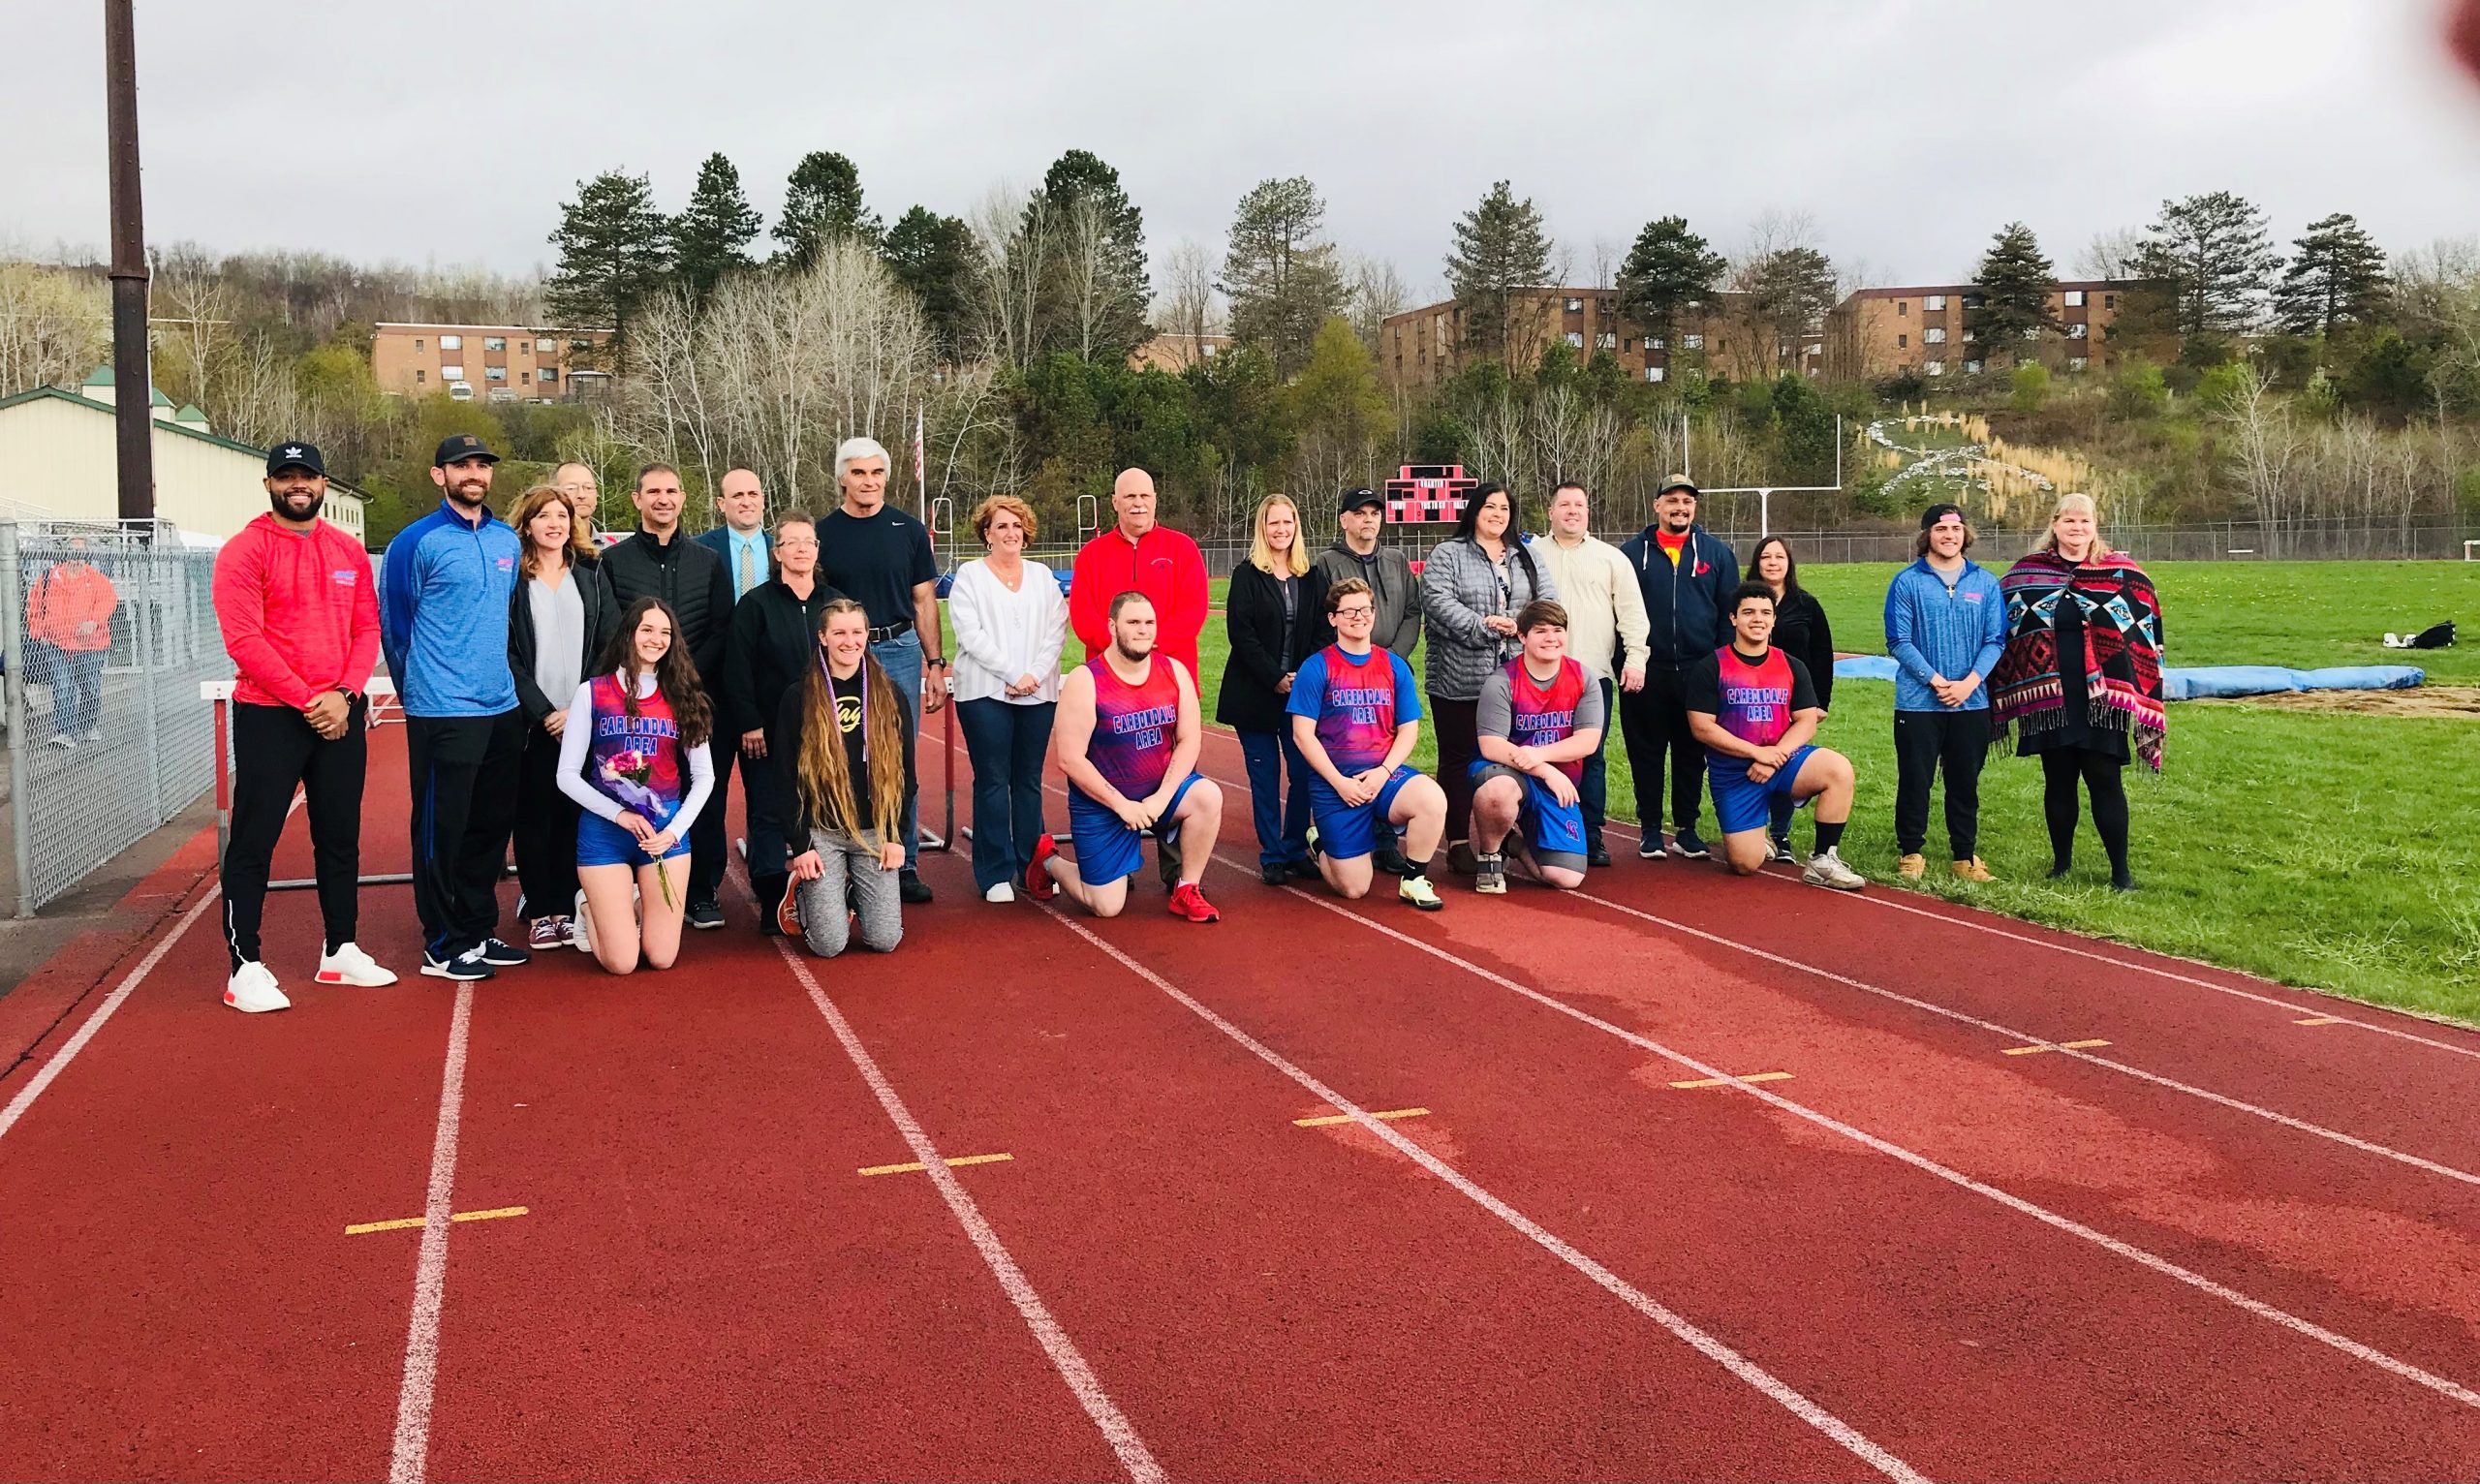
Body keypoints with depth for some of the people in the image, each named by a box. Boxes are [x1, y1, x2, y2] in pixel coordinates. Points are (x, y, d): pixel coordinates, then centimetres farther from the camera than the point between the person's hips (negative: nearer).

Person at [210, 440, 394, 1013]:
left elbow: (367, 628, 7)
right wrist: (306, 700, -16)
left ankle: (341, 952, 23)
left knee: (341, 835, 12)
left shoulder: (349, 551, 9)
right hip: (268, 716, -5)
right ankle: (245, 967, 4)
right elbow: (244, 640, -13)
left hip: (341, 714, 5)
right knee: (254, 840, -1)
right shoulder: (244, 551, -7)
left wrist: (344, 694, -8)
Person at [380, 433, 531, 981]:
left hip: (502, 708, 6)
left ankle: (479, 930, 24)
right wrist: (419, 690, 5)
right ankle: (443, 947, 8)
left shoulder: (507, 540, 12)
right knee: (442, 830, -1)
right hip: (443, 712, -6)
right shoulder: (417, 542, -7)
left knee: (492, 824, 12)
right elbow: (393, 625, -2)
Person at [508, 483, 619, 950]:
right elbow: (506, 654, -3)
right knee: (534, 814, 2)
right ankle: (539, 913, 9)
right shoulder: (511, 578, 2)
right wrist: (544, 712, -11)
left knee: (574, 813, 2)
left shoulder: (591, 574, 9)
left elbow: (609, 646, 4)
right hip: (532, 720, -2)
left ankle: (565, 908, 10)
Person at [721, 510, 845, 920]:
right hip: (768, 731, -2)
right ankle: (772, 904, 2)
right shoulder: (755, 603, -1)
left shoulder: (834, 602, 9)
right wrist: (749, 724, -10)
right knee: (769, 813, 0)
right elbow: (737, 669, -4)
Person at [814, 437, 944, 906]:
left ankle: (905, 863, 11)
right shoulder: (823, 533, 5)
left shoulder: (909, 531, 6)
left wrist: (935, 664, 3)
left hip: (900, 654, 0)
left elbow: (924, 602, 9)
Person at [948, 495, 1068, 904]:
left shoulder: (1042, 576, 15)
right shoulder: (969, 576, 4)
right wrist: (1013, 673, -13)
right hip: (986, 693, -3)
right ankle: (996, 874, 2)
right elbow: (971, 635, -7)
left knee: (1030, 781, 6)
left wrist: (1035, 675, -8)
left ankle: (1032, 866, 13)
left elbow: (1057, 630, 6)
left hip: (1039, 694, 3)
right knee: (993, 782, -3)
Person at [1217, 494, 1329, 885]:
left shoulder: (1311, 577, 10)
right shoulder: (1246, 576, 0)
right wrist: (1275, 678, -14)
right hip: (1256, 693, -3)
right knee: (1265, 776, 2)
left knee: (1304, 773, -1)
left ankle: (1296, 851, 12)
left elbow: (1322, 633, 7)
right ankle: (1272, 857, 9)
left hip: (1302, 691, 3)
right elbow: (1241, 633, -8)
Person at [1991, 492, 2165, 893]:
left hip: (2100, 698, -2)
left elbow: (2145, 634, 5)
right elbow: (2001, 627, 13)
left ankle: (2120, 869, 7)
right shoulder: (2026, 573, 7)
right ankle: (2061, 860, 23)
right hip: (2047, 698, 2)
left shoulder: (2122, 573, 3)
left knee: (2104, 780, -2)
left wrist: (2139, 694, -2)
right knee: (2058, 780, 9)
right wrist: (1999, 689, 9)